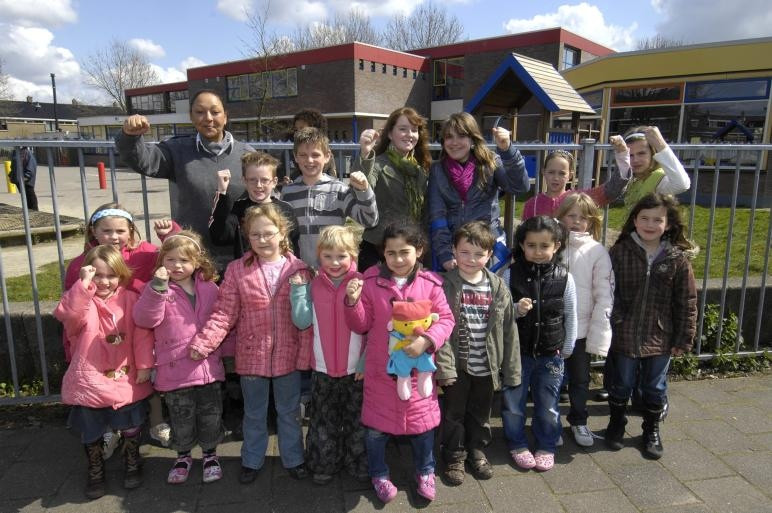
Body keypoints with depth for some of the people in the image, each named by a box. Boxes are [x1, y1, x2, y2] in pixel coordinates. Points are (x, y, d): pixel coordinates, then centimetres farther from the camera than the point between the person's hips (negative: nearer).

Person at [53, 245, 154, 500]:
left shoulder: (130, 299, -4)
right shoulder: (81, 300, -8)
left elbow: (142, 333, -5)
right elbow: (67, 314, -31)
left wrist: (144, 364, -8)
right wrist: (84, 284, -39)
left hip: (126, 379, 1)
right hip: (90, 381, 0)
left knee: (131, 426, 15)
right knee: (91, 431, 15)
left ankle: (132, 463, 41)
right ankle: (95, 471, 40)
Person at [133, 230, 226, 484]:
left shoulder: (209, 288, 3)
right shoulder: (158, 289, -5)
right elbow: (144, 319, -21)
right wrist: (158, 286, -30)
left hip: (208, 366, 2)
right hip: (175, 369, -2)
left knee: (210, 416, 13)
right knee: (181, 419, 12)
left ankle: (210, 454, 36)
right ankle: (183, 456, 37)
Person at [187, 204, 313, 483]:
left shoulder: (298, 269, -7)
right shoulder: (237, 270, -6)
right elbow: (224, 313, -8)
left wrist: (305, 354, -9)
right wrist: (202, 343, -18)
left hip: (288, 355, 0)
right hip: (251, 355, 0)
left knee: (289, 411, 18)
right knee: (254, 413, 19)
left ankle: (293, 458, 38)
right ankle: (252, 460, 40)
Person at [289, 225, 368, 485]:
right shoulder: (314, 286, -2)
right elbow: (302, 321, -8)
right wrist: (298, 288, -14)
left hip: (356, 368, -2)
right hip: (323, 368, 2)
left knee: (357, 420, 16)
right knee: (323, 422, 16)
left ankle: (359, 464, 36)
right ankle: (324, 465, 36)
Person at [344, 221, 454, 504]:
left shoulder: (430, 283, -8)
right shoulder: (371, 280, -8)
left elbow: (445, 319, -5)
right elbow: (361, 325, -4)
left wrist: (427, 339, -22)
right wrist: (353, 301, -22)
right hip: (380, 369, 0)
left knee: (423, 424, 16)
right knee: (376, 426, 14)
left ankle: (425, 472, 42)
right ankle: (379, 474, 39)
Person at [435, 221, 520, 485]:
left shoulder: (498, 287, -3)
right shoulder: (446, 286, -12)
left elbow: (508, 331, 0)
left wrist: (510, 369, 0)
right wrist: (444, 365, -21)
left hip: (486, 366, 3)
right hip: (457, 366, -2)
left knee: (481, 413, 20)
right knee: (454, 414, 14)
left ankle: (477, 451, 43)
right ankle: (454, 457, 34)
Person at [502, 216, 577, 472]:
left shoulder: (564, 278, -8)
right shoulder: (511, 275, -11)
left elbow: (571, 317, 3)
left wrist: (567, 349, 9)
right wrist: (516, 310, -25)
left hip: (550, 354, 1)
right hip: (517, 352, 0)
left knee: (547, 405, 15)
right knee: (513, 402, 13)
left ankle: (546, 446, 37)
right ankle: (517, 444, 35)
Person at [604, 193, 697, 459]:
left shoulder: (678, 259, -6)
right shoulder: (619, 252, -8)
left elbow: (687, 302, -2)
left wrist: (684, 339, -2)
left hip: (660, 338, 1)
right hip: (624, 335, 0)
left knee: (655, 389, 17)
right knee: (620, 386, 15)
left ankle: (652, 432, 39)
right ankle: (616, 425, 38)